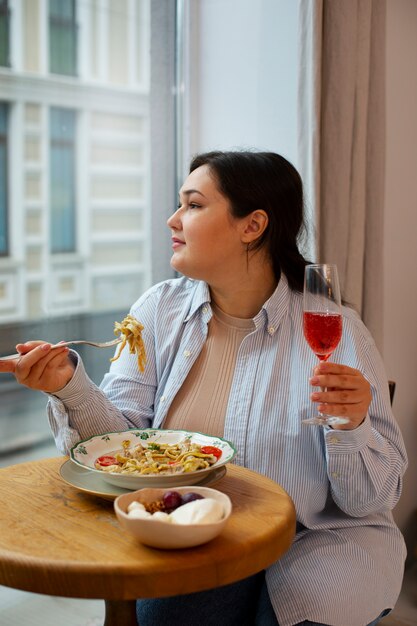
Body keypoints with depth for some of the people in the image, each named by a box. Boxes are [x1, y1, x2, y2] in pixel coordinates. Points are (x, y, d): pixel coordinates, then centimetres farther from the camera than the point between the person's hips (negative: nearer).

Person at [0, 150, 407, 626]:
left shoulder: (333, 329, -9)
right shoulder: (159, 310, 1)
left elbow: (374, 500, -7)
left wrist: (352, 427, -26)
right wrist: (71, 386, -19)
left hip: (318, 539, -1)